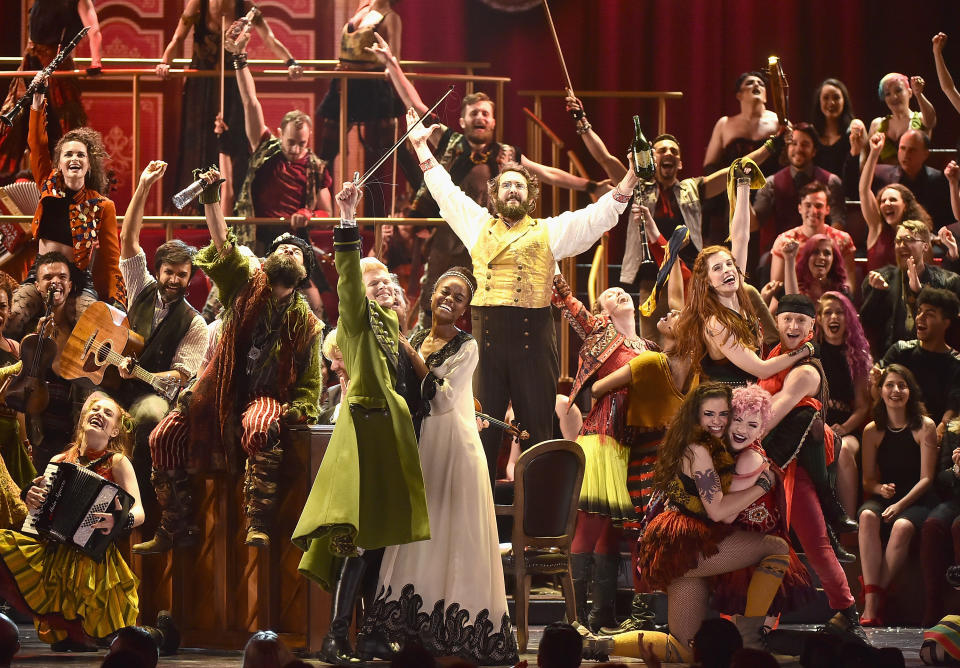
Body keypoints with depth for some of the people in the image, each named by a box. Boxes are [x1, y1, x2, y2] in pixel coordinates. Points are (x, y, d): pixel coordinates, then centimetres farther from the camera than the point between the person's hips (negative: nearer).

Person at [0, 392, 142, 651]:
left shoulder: (117, 462, 3)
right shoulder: (60, 461, 14)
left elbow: (139, 513, -6)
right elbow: (37, 512, 19)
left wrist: (120, 521, -29)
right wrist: (31, 498, -5)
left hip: (90, 556, -5)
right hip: (52, 550, 5)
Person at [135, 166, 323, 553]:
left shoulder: (305, 324, 3)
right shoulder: (246, 286, 5)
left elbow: (311, 383, 4)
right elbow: (223, 246, -9)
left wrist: (298, 409, -16)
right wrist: (211, 200, -22)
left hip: (267, 398, -3)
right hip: (220, 392, 3)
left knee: (260, 428, -38)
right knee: (164, 438, -12)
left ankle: (258, 525, -39)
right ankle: (176, 530, -2)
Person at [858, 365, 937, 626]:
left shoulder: (925, 427, -2)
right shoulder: (872, 431, 7)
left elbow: (926, 478, -5)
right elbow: (868, 480, 9)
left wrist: (900, 504, -19)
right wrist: (880, 489, -15)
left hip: (916, 501, -2)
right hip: (882, 497, 2)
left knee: (902, 526, -37)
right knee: (867, 516, -33)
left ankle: (877, 599, -33)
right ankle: (870, 602, -42)